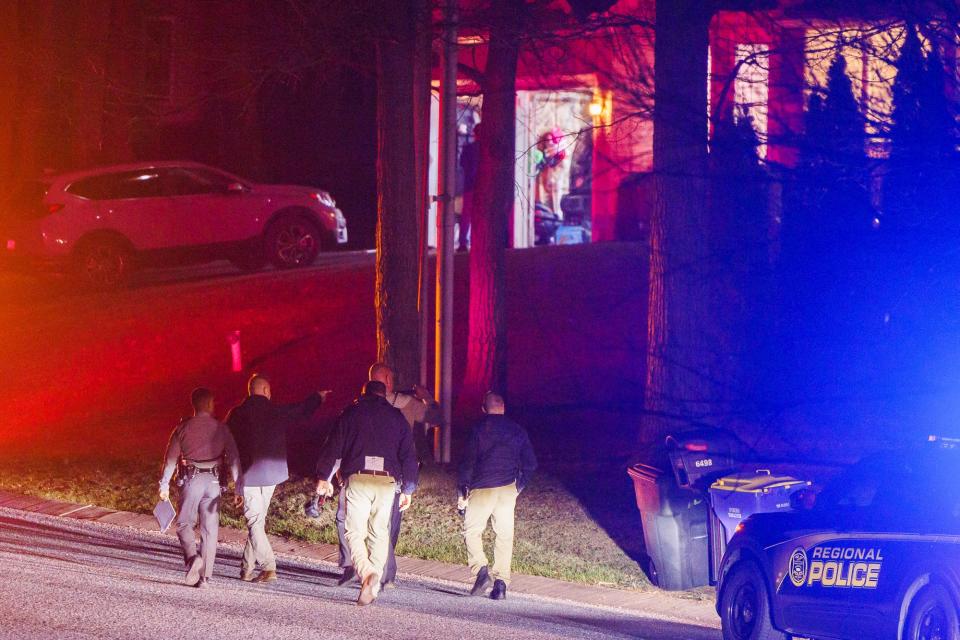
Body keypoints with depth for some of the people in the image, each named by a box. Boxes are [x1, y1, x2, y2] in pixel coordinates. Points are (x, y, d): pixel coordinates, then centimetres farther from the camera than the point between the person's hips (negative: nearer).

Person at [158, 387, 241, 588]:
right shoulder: (221, 429, 3)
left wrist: (164, 486, 10)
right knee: (210, 529, 7)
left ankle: (193, 557, -19)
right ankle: (204, 576, 7)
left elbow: (170, 458, 2)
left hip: (191, 479, -1)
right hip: (213, 481, 1)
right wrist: (238, 489, 5)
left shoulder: (183, 428, 0)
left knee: (184, 523, 9)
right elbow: (233, 459, 1)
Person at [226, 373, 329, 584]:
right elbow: (302, 410, 16)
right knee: (259, 521, 15)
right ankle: (247, 569, 20)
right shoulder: (277, 411, -1)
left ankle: (268, 567, -16)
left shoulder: (237, 414, -6)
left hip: (249, 473, -3)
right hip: (272, 473, 3)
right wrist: (318, 397, 36)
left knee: (254, 523, -3)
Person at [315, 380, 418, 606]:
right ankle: (374, 584, 0)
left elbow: (333, 447, 5)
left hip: (358, 479, -2)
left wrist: (323, 477, 16)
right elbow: (409, 456, 10)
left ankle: (366, 573, -27)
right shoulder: (397, 417, 13)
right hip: (387, 482, 2)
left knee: (355, 532, -2)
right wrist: (408, 490, 16)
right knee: (379, 533, 10)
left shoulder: (352, 412, 7)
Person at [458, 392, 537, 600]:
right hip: (508, 490, 3)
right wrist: (518, 486, 19)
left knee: (471, 530, 8)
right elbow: (530, 464, 8)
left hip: (482, 489, -3)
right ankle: (501, 583, 1)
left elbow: (468, 463, -6)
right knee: (504, 536, 6)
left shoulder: (479, 429, -4)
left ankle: (480, 569, -12)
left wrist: (463, 492, 1)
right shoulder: (518, 431, 6)